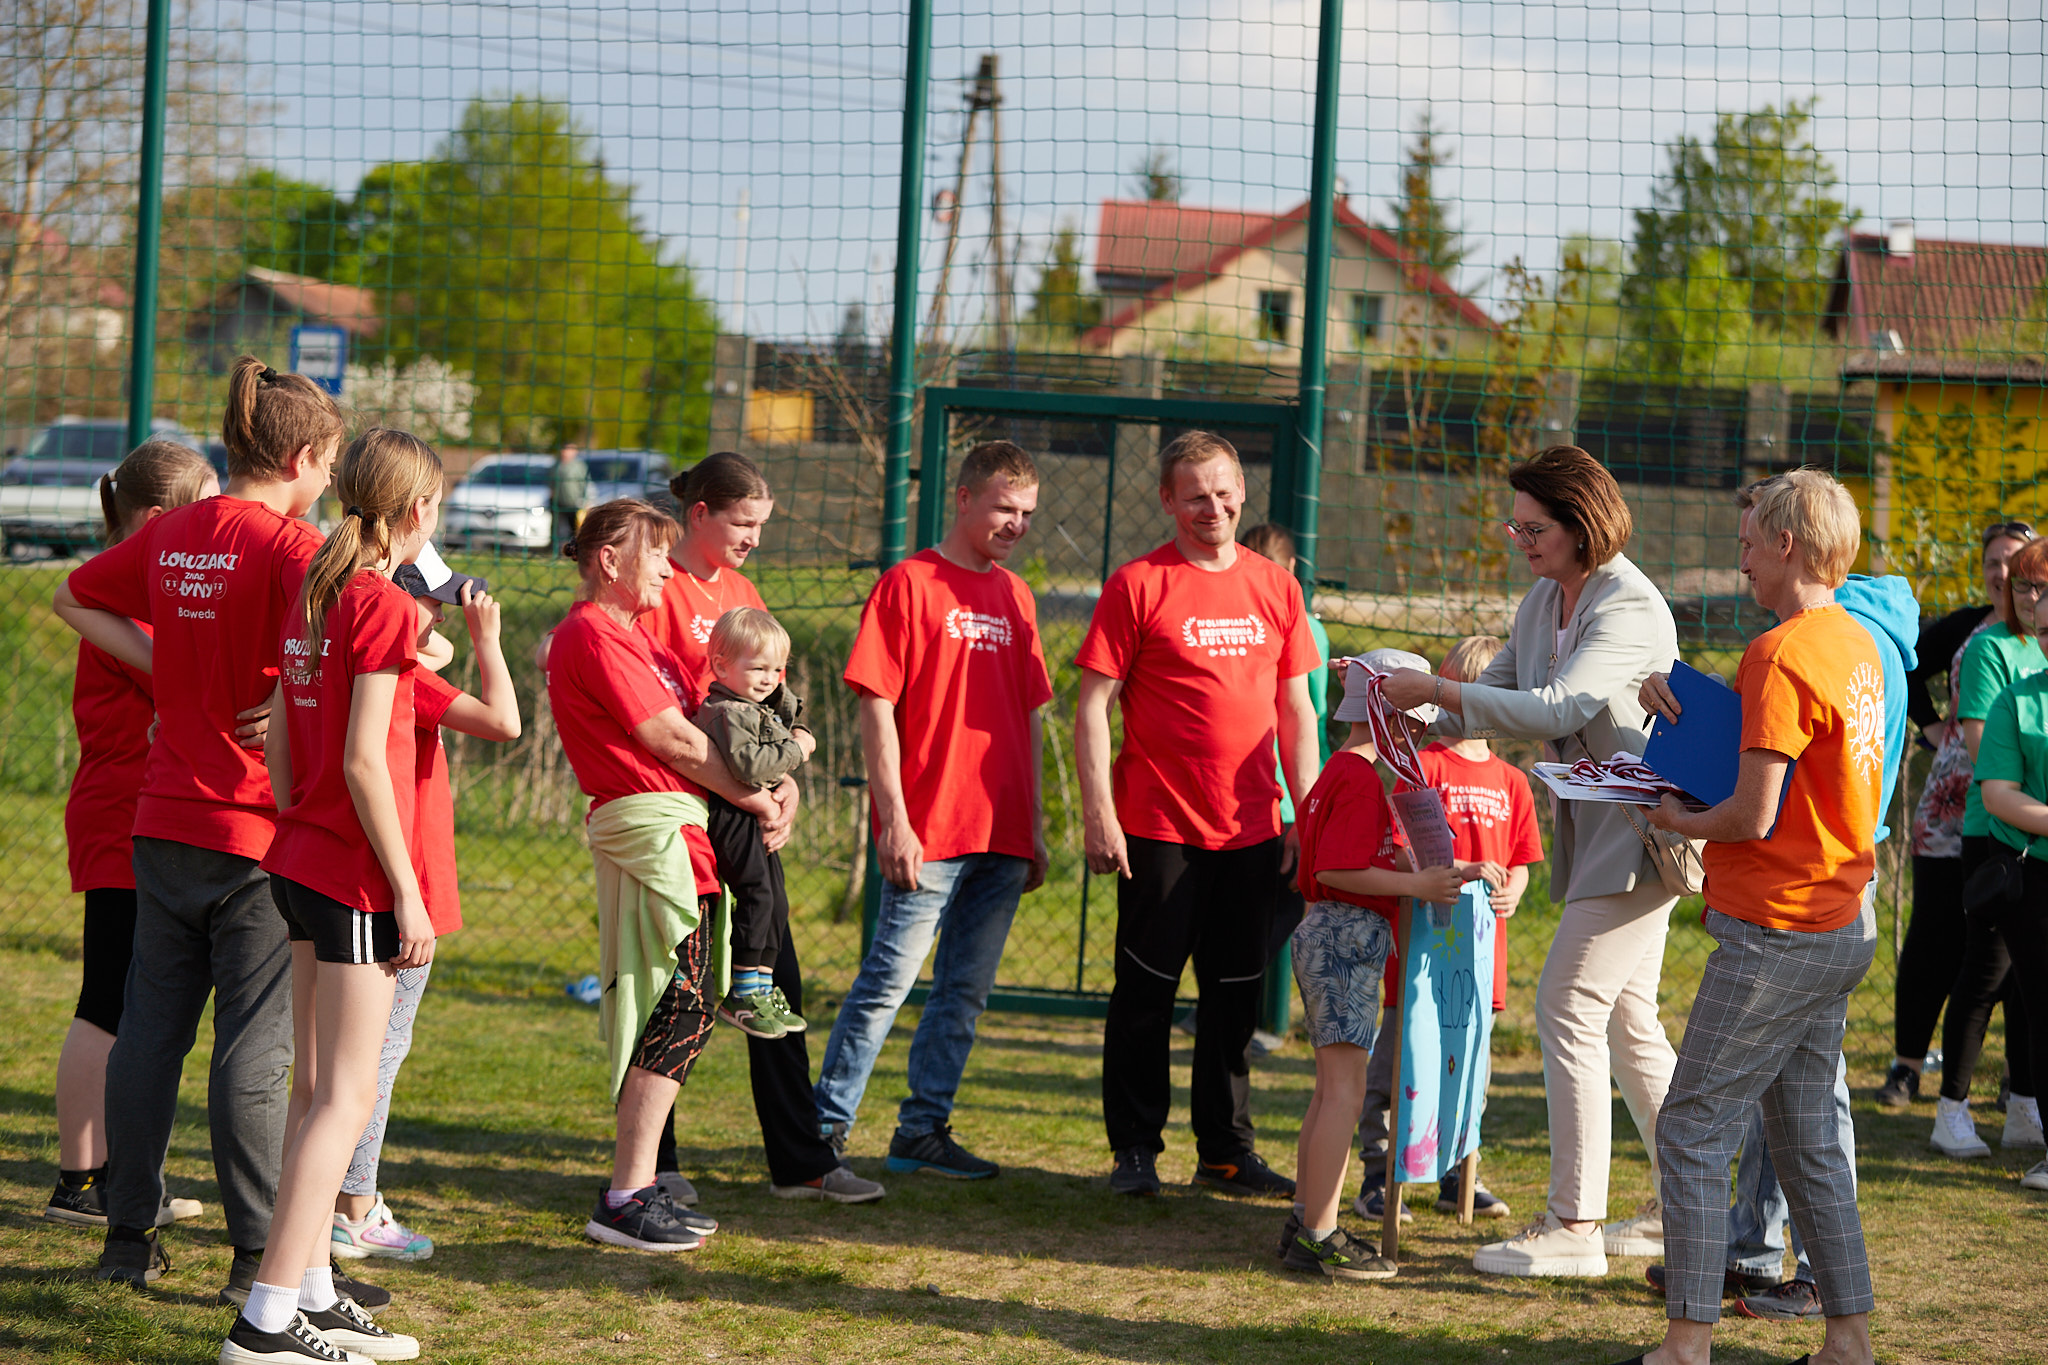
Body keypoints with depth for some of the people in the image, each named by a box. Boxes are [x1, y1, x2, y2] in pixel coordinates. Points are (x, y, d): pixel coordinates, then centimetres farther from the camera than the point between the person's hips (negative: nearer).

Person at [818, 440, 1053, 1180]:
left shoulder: (1015, 597, 15)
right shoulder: (909, 585, -4)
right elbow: (877, 708, -8)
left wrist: (1035, 827, 15)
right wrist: (894, 818, -13)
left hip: (1002, 834, 6)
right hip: (928, 833, -6)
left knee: (965, 992, 9)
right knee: (887, 980, -5)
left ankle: (923, 1131, 17)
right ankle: (827, 1127, 3)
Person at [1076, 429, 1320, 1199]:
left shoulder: (1275, 587, 10)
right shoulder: (1138, 586, -4)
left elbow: (1297, 712, 14)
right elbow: (1093, 707, -5)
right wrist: (1098, 812, -13)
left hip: (1250, 829, 4)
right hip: (1158, 827, -4)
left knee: (1236, 993, 9)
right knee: (1146, 990, 2)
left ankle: (1226, 1153, 17)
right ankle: (1135, 1149, 12)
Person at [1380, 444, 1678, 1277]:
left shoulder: (1631, 608, -18)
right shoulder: (1544, 601, 10)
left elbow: (1559, 709, -29)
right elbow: (1501, 694, 17)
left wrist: (1437, 690, -26)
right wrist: (1426, 731, -2)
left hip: (1641, 827, -10)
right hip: (1598, 831, 10)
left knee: (1569, 1007, -10)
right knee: (1627, 1021, 14)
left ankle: (1573, 1226, -7)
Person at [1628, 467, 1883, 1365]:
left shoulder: (1779, 654, -18)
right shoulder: (1857, 644, 10)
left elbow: (1754, 815, -21)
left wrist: (1681, 821, -3)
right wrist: (1675, 693, 6)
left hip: (1777, 934, -9)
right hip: (1843, 925, 9)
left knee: (1691, 1133, -3)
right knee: (1807, 1136, 15)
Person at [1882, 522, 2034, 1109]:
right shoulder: (1965, 627, 9)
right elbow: (1906, 669, 24)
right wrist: (1931, 726, 13)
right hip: (1952, 805, 3)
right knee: (1933, 938, 3)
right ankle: (1906, 1065, 10)